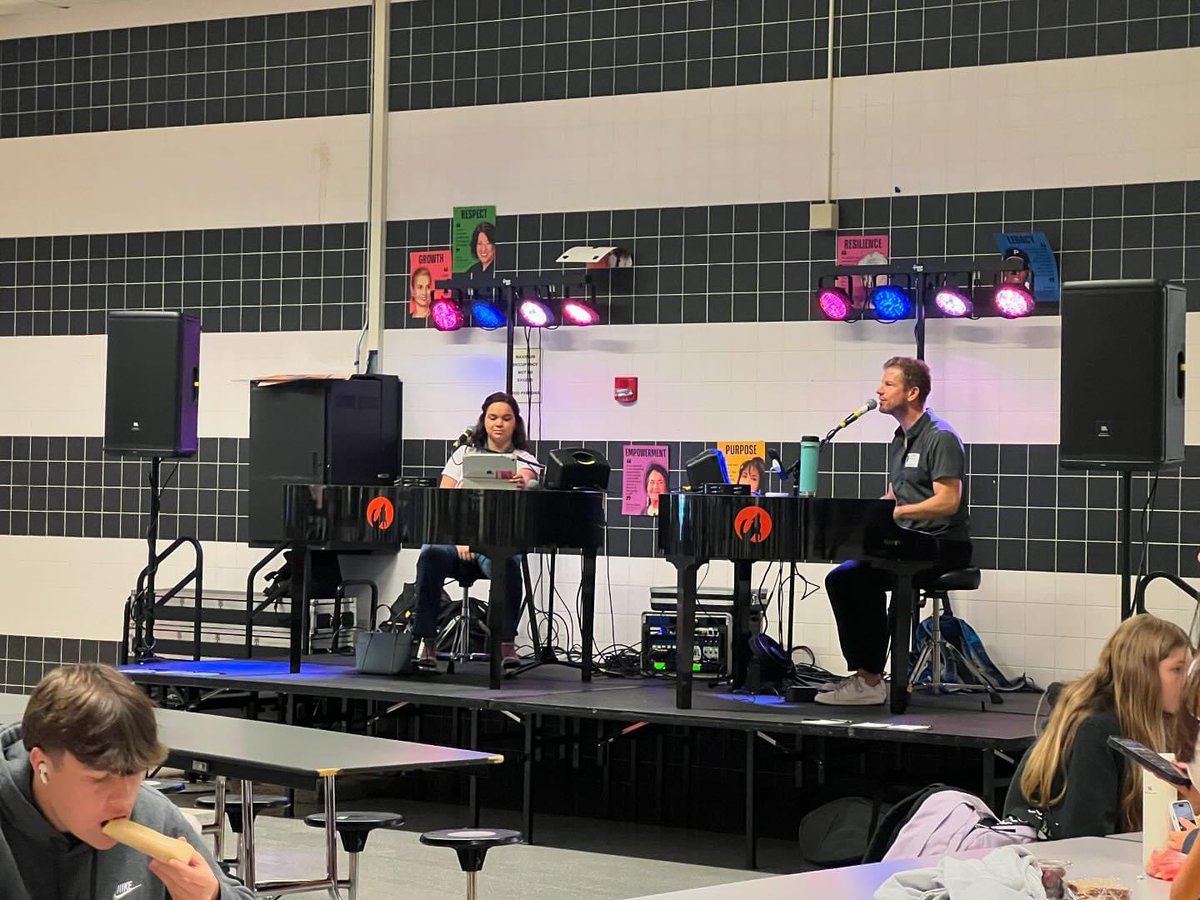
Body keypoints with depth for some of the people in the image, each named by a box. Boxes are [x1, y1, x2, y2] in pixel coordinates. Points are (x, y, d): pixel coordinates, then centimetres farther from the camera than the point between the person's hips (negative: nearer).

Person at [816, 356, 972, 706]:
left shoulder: (941, 438, -10)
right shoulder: (899, 442, 20)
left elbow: (948, 502, -19)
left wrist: (894, 513, -24)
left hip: (942, 546, -9)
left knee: (866, 578, -26)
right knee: (840, 578, -6)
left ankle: (870, 681, -23)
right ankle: (861, 672, -8)